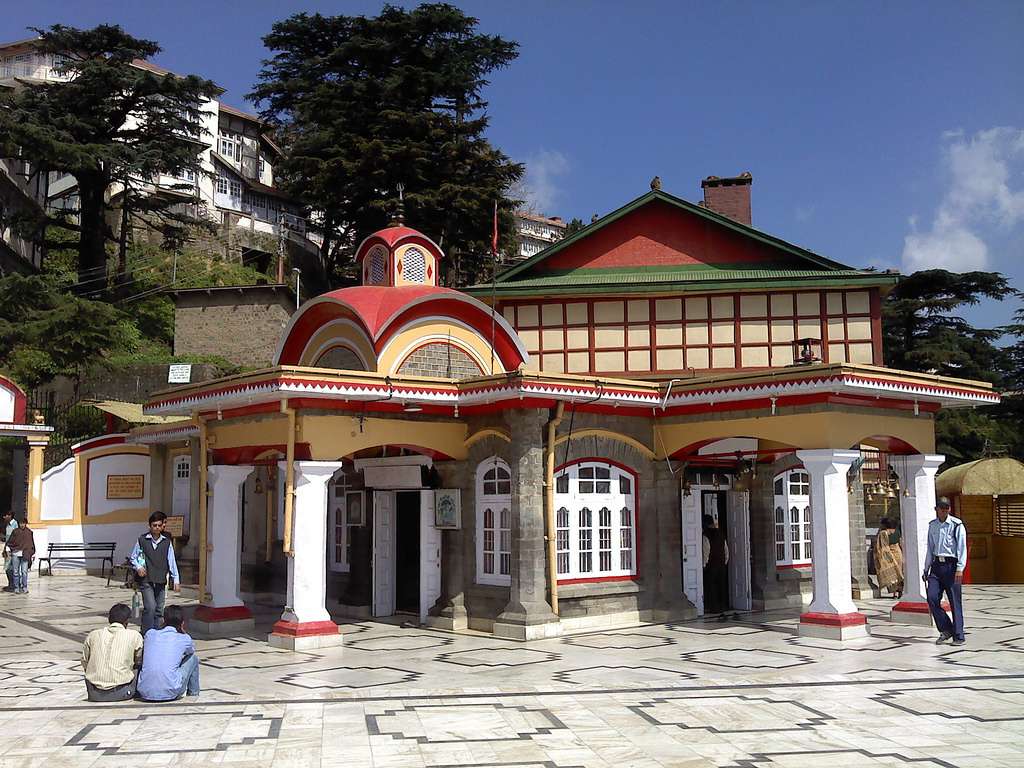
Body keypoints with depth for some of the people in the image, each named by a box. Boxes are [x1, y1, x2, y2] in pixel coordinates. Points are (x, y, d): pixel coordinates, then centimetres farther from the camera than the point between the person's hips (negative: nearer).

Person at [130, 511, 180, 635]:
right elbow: (133, 557, 11)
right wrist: (138, 567, -8)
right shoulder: (142, 540, 1)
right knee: (150, 607, -17)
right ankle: (146, 634, -9)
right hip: (146, 580, -3)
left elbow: (172, 562, 7)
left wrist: (175, 580, 2)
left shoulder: (167, 542, 7)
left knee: (159, 610, 7)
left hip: (161, 581, 3)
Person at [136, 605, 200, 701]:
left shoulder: (150, 634, 10)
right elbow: (192, 649, 29)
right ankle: (193, 694, 33)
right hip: (170, 693, -3)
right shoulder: (184, 639, 4)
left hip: (145, 693, 3)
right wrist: (182, 632, 26)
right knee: (193, 658, 20)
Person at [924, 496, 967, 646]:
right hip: (936, 565, 5)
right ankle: (945, 629, 10)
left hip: (951, 565, -5)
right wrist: (926, 569, 18)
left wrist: (960, 569, -17)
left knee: (955, 601, -1)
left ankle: (958, 636, 7)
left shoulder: (957, 525, -5)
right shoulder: (932, 526, 11)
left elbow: (962, 548, -9)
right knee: (932, 598, -6)